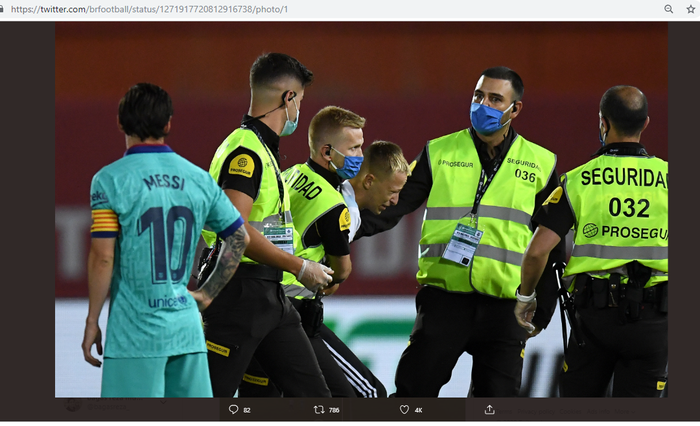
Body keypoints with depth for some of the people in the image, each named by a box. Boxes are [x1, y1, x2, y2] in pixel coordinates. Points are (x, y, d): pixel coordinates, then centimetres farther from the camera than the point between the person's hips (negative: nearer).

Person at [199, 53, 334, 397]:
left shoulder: (262, 148, 17)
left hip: (269, 297, 10)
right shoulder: (245, 151, -15)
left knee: (312, 394, 6)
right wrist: (299, 267, -19)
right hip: (238, 292, -10)